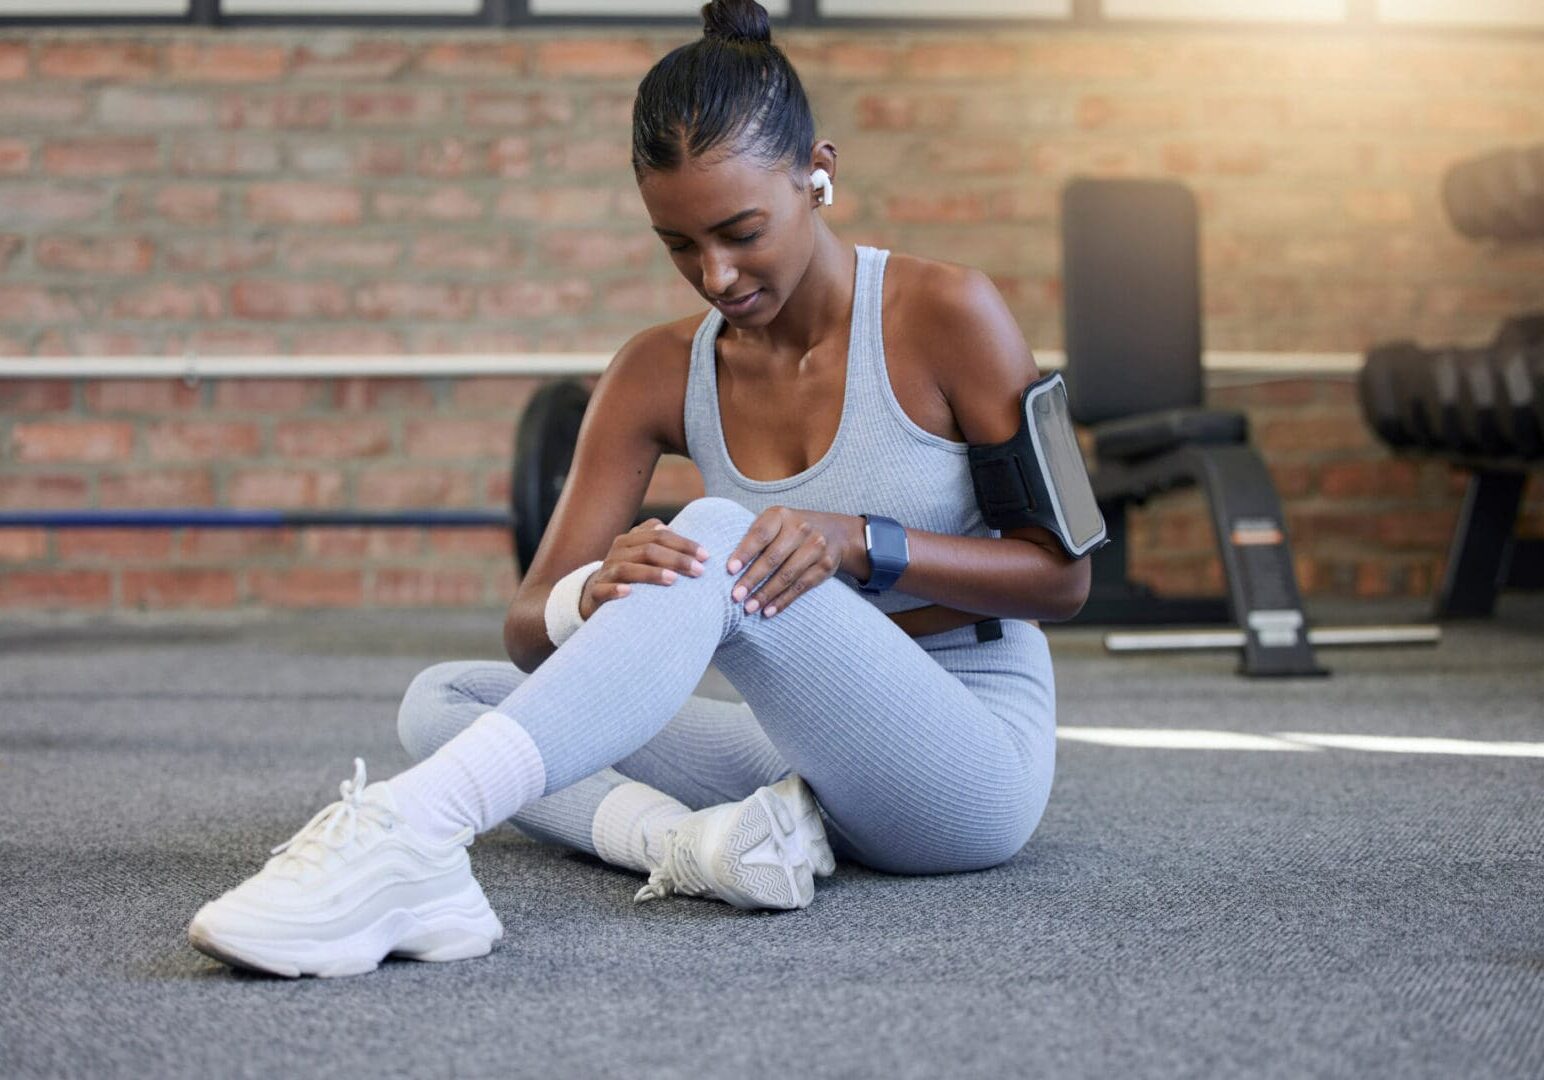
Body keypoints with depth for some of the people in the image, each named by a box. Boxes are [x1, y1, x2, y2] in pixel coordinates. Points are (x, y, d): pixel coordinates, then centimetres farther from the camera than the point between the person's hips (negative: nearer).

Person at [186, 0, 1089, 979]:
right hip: (813, 761, 6)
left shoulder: (943, 314, -7)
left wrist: (859, 543, -22)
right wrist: (595, 593, -28)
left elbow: (1062, 575, -5)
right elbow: (530, 632, -2)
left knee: (718, 536, -31)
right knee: (446, 698, -5)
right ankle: (694, 840, -33)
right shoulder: (661, 376, 3)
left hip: (975, 766, -5)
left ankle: (409, 832, -46)